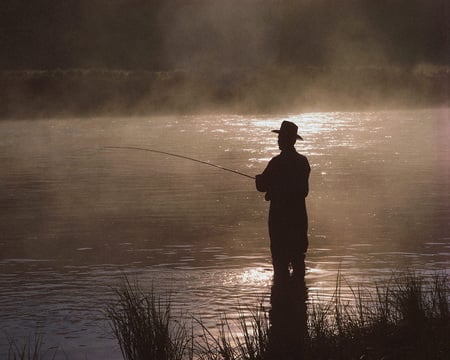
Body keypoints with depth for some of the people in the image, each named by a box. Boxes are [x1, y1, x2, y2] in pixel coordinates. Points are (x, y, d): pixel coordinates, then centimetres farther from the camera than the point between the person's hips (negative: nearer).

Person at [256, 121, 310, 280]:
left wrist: (259, 179, 13)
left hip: (279, 214, -6)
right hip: (299, 214, 6)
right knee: (298, 255, 13)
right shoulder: (303, 161, 5)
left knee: (280, 256, -2)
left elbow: (262, 186, -12)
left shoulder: (277, 162, -15)